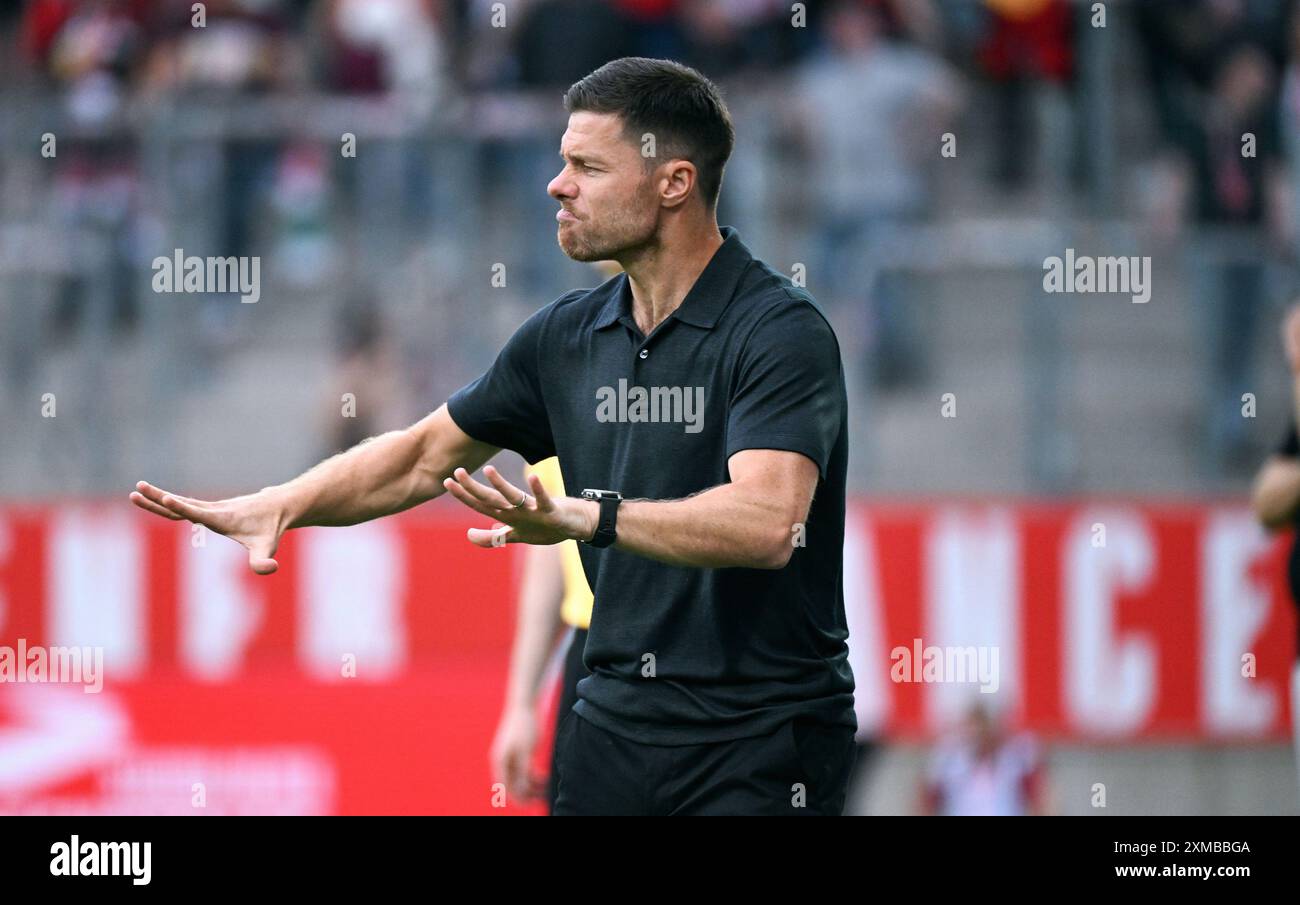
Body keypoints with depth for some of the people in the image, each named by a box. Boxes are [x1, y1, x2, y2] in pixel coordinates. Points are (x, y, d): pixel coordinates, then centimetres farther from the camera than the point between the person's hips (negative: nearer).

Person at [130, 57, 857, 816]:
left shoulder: (781, 331, -15)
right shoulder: (568, 337, 9)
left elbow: (765, 521, -30)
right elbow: (426, 455, 20)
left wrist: (585, 517, -42)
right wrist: (282, 505, 5)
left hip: (759, 744, -7)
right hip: (613, 721, 7)